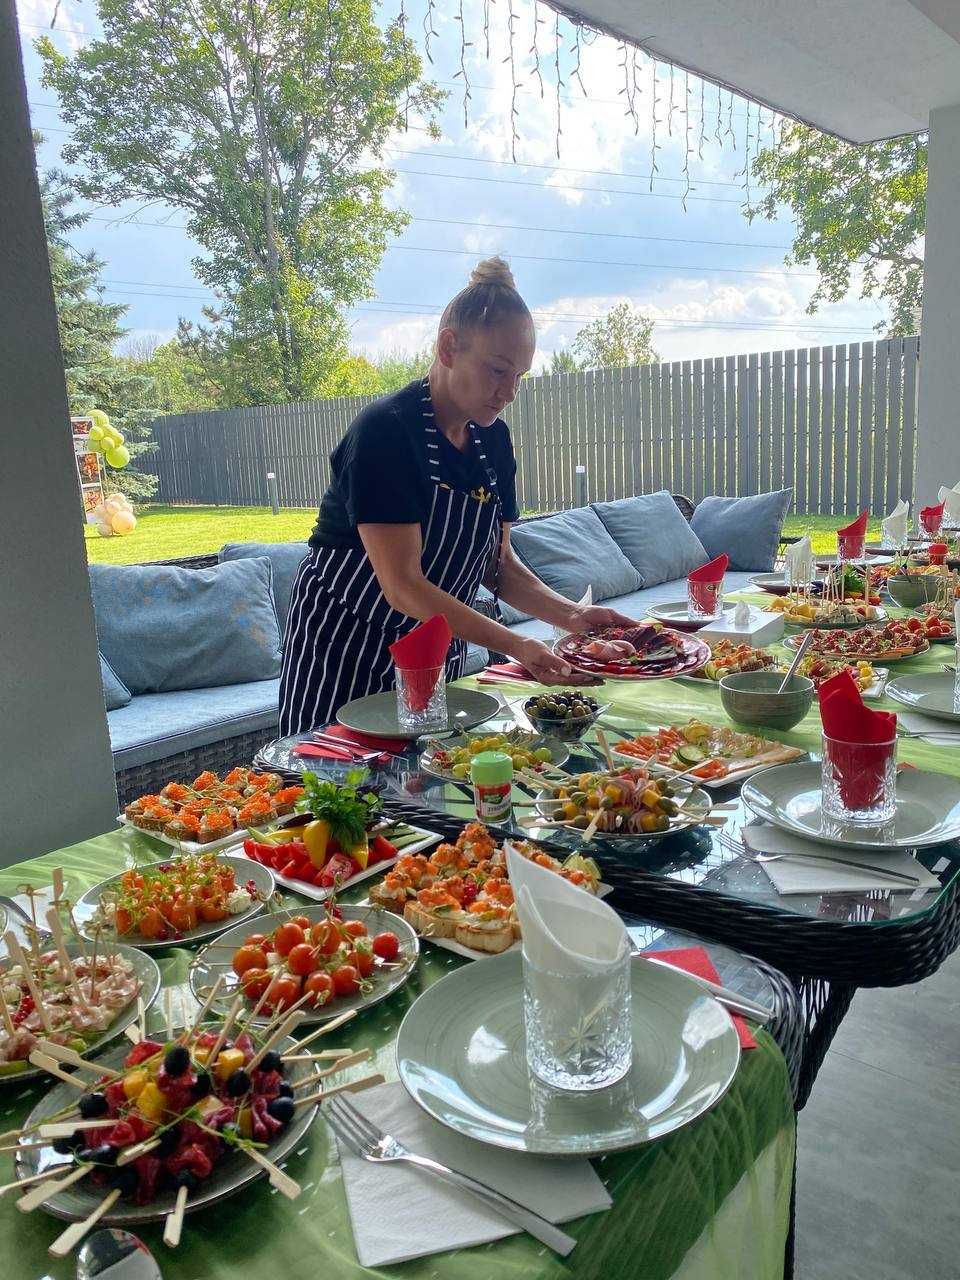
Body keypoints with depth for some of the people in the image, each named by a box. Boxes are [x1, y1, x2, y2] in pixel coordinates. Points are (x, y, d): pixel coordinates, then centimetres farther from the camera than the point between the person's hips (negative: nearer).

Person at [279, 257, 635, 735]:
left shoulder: (493, 438, 0)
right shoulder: (385, 430, -22)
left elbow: (498, 563, 4)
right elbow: (402, 586, -26)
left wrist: (570, 615, -12)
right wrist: (516, 646, -32)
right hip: (346, 644, -6)